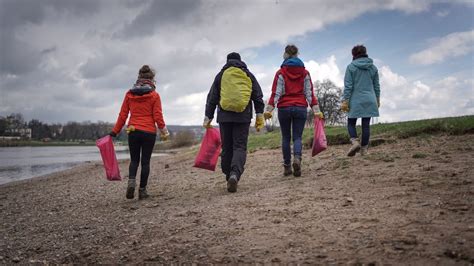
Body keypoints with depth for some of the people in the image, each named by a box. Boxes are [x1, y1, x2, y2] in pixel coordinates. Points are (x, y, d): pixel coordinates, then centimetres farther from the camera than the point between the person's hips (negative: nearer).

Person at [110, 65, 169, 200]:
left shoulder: (129, 94, 3)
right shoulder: (154, 95, -4)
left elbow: (122, 115, 4)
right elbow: (158, 117, -4)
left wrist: (114, 132, 11)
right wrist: (164, 131, 9)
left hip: (133, 131, 2)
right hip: (149, 132, -2)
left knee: (134, 160, 14)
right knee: (145, 161, 7)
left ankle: (131, 181, -11)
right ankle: (142, 190, 10)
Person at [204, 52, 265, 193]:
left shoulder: (220, 75, 12)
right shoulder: (248, 75, 13)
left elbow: (212, 98, 9)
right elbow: (258, 97, 6)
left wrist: (208, 118, 10)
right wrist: (260, 116, 6)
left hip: (224, 116, 1)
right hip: (243, 116, -1)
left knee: (227, 148, 10)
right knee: (240, 147, -3)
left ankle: (229, 177, 12)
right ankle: (235, 174, -25)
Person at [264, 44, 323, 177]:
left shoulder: (281, 73, 1)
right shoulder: (305, 73, 7)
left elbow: (276, 92, -7)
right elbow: (310, 93, 3)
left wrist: (269, 109, -8)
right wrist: (316, 110, 3)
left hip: (284, 108, -1)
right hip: (301, 108, 1)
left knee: (286, 137, 11)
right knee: (297, 137, 4)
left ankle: (287, 166, 8)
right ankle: (297, 158, -24)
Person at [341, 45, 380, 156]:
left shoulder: (351, 67, -3)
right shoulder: (373, 67, 9)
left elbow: (348, 86, -7)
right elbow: (377, 86, 13)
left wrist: (345, 101, -4)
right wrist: (377, 100, 22)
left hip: (356, 101, -3)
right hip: (370, 100, 3)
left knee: (351, 123, 9)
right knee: (366, 125, 6)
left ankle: (355, 142, -14)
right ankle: (364, 149, 7)